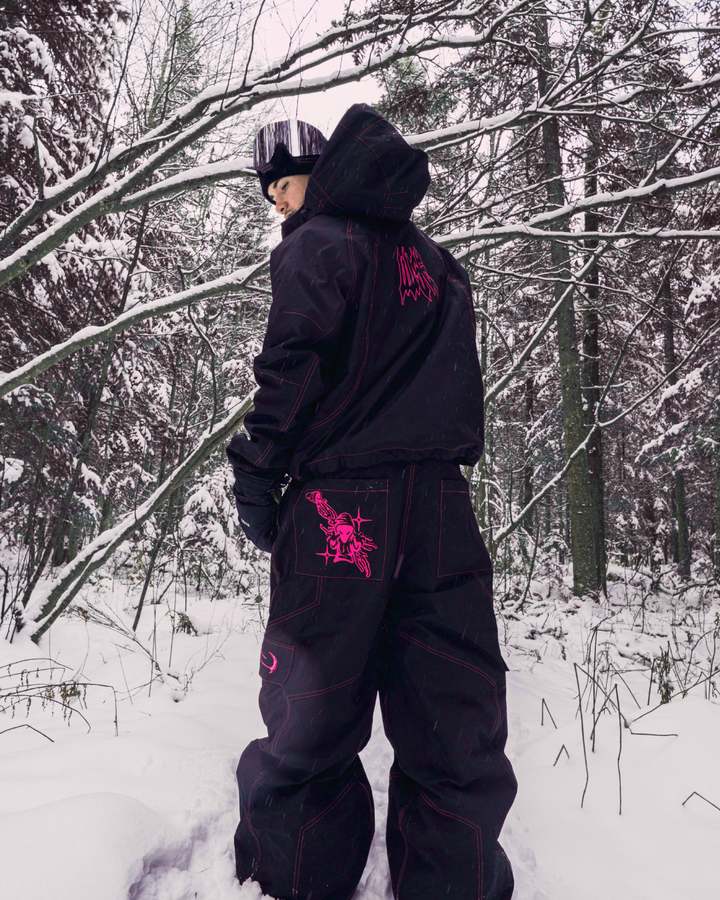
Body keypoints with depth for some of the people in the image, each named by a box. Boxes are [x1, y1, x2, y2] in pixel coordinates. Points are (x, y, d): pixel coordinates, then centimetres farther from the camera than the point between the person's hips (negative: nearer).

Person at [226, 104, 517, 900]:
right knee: (454, 719, 7)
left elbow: (293, 366, -10)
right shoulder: (438, 265, 23)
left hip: (341, 499, -5)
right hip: (442, 505, 6)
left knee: (312, 712, 6)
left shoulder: (318, 243, 3)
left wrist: (256, 475, -4)